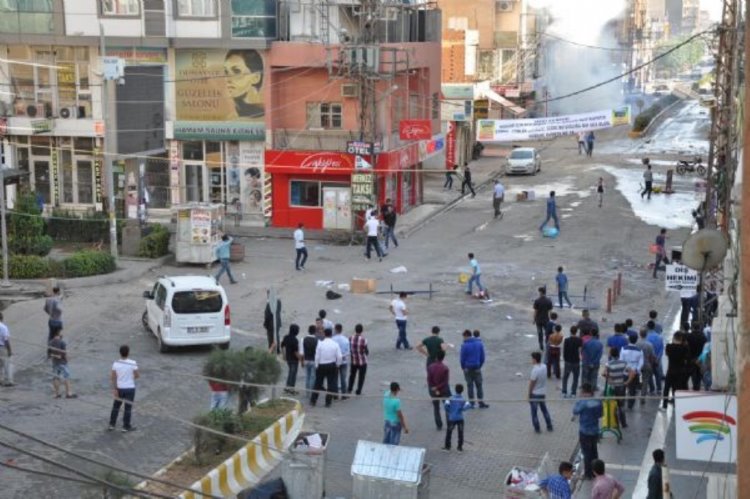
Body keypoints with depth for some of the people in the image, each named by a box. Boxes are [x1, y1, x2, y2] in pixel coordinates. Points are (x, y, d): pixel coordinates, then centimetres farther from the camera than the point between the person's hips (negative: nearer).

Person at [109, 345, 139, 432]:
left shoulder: (116, 363, -7)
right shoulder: (133, 363, -15)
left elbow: (112, 377, -8)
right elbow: (137, 375, -8)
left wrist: (114, 389, -3)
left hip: (119, 388, 3)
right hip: (130, 388, -3)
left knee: (116, 406, 18)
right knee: (128, 408, 8)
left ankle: (112, 425, 23)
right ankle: (126, 427, 15)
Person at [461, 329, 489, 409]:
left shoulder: (464, 345, -12)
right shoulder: (480, 344, -1)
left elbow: (462, 358, -8)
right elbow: (482, 357, 3)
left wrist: (463, 367, 7)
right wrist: (479, 365, 13)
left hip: (468, 368, -2)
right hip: (477, 368, 2)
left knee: (470, 385, 6)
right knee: (479, 385, 8)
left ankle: (472, 403, 8)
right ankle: (481, 403, 8)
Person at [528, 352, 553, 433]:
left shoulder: (535, 370, -25)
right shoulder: (544, 367, -4)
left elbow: (532, 384, -18)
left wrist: (529, 395, -9)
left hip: (535, 394, -7)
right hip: (543, 393, 7)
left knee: (534, 412, 9)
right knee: (544, 409, 22)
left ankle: (537, 429, 17)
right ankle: (549, 427, 28)